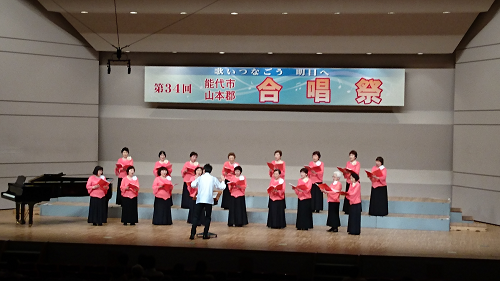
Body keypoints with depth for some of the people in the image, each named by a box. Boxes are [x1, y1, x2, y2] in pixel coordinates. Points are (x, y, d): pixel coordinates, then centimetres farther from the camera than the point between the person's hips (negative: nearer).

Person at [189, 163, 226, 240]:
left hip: (200, 200, 0)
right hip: (209, 200, 0)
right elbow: (222, 187, 6)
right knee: (208, 217, 10)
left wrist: (195, 179, 23)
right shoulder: (213, 179, 3)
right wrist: (222, 181, 25)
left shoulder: (200, 178, 3)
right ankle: (205, 234, 5)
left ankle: (192, 234, -6)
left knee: (196, 217, 2)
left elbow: (192, 185, 5)